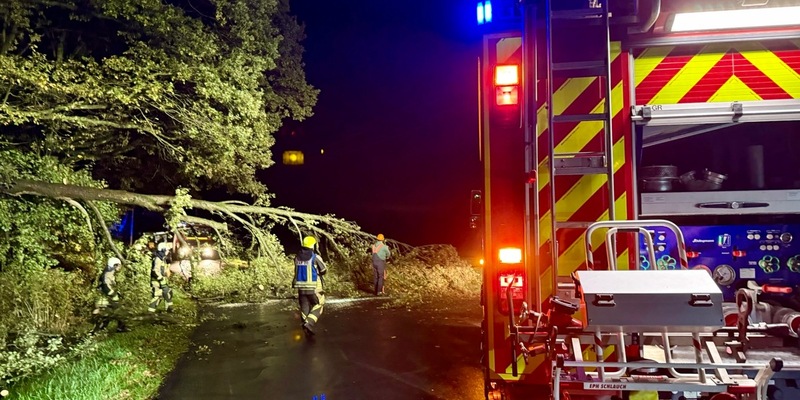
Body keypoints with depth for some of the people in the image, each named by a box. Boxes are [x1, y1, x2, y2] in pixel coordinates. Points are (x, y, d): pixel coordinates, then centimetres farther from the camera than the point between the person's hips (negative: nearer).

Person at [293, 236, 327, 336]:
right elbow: (324, 270, -6)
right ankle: (309, 323, -10)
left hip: (301, 287, 5)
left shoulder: (297, 257, 2)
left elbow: (297, 270, 12)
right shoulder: (315, 257, -13)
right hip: (313, 287, -5)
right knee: (317, 306, 8)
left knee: (304, 308, 14)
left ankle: (307, 330, 18)